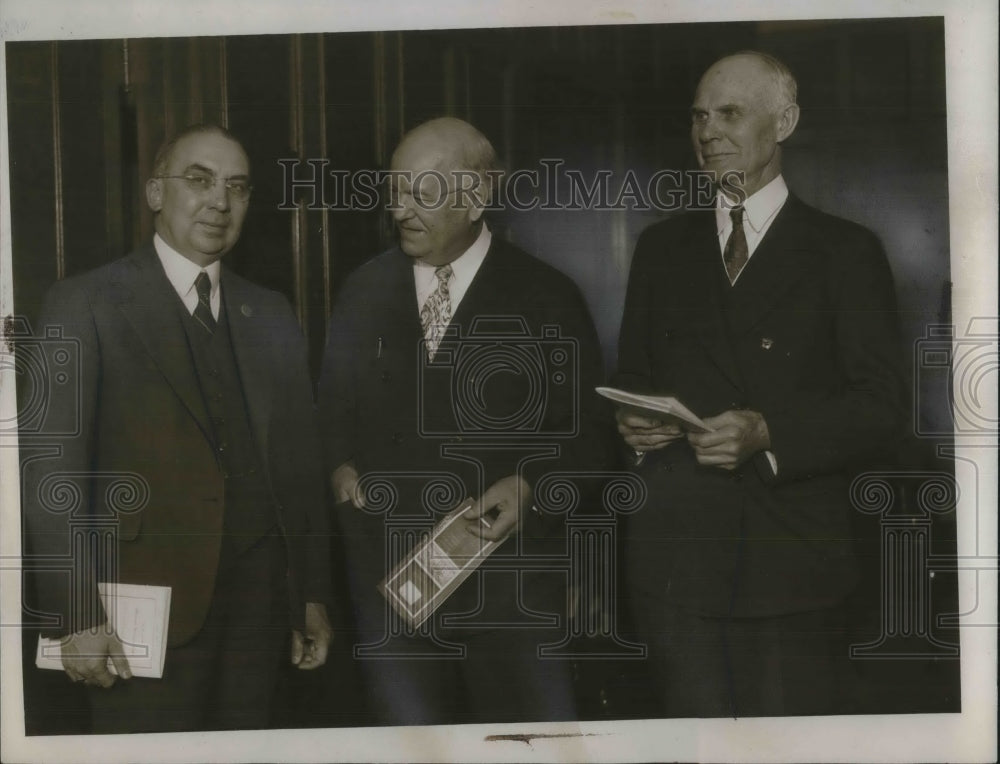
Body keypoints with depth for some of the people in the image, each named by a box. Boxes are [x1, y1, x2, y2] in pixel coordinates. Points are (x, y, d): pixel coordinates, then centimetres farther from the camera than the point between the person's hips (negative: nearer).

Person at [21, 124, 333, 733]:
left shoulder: (272, 316, 14)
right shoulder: (86, 304, -1)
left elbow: (301, 461, 13)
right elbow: (52, 467, -6)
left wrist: (315, 595, 11)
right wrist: (78, 614, -11)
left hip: (261, 593, 4)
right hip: (151, 601, -4)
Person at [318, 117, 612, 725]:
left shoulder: (547, 298, -1)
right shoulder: (364, 292, 9)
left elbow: (586, 431, 1)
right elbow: (335, 406, 18)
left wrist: (530, 485, -15)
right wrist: (341, 466, -2)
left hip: (509, 578, -3)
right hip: (390, 577, 3)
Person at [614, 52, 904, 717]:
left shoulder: (846, 252, 3)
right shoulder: (662, 247, 16)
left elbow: (880, 411, -3)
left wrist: (768, 433, -18)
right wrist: (632, 424, -4)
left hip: (792, 562, -3)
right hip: (675, 556, 3)